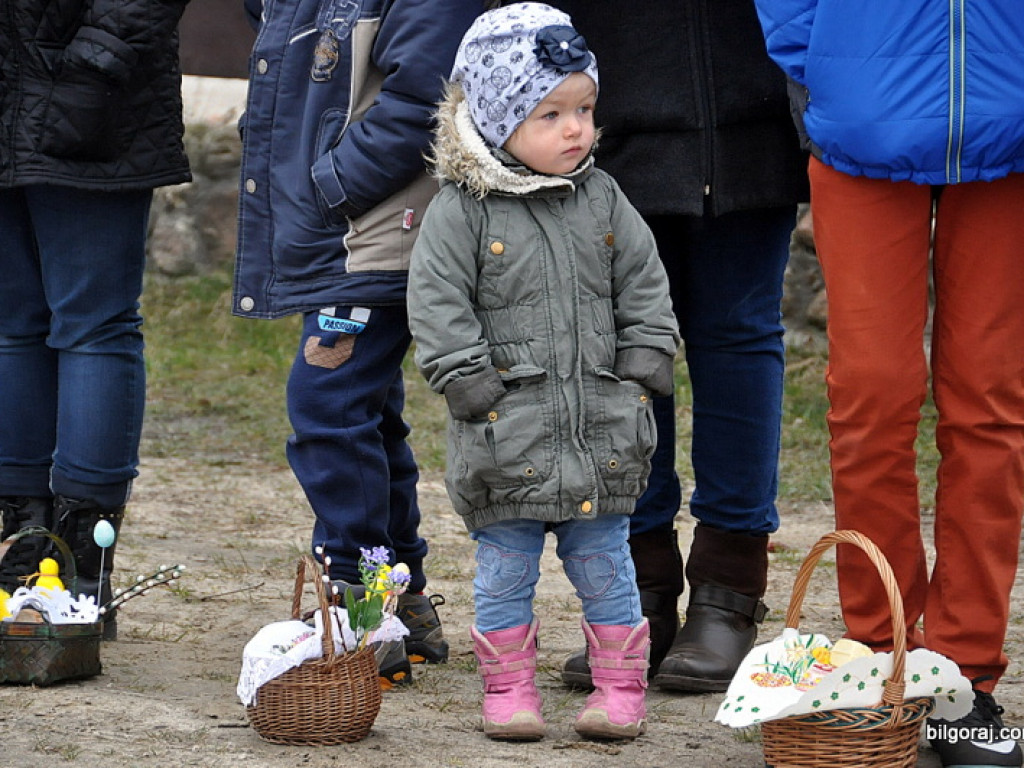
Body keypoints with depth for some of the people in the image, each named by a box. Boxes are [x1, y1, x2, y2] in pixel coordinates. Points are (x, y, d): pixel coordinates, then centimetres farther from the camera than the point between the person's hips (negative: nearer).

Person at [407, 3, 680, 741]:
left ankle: (621, 684, 18)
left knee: (603, 562, 8)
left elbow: (644, 285, 11)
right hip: (507, 435, -3)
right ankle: (509, 687, 17)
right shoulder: (461, 210, -6)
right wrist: (474, 384, -12)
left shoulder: (602, 199, 6)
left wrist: (641, 370, 2)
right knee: (505, 569, 5)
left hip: (601, 428, 3)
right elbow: (438, 306, -7)